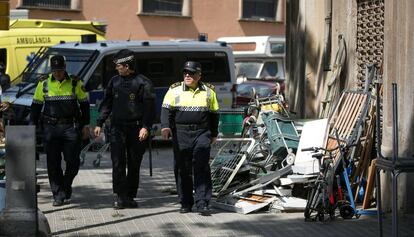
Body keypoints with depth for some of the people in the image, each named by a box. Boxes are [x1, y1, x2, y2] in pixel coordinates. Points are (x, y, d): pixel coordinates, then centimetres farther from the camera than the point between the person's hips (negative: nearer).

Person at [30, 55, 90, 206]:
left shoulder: (75, 83, 4)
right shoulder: (44, 84, 6)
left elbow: (84, 104, 10)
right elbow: (36, 106, 12)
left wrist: (85, 125, 4)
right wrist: (32, 126, 5)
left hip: (71, 127, -1)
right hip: (50, 128, 1)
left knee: (73, 160, -3)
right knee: (53, 163, 0)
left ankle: (65, 187, 21)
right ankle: (58, 195, 6)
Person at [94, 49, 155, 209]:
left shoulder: (143, 83, -3)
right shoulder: (114, 82, 12)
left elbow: (150, 107, -7)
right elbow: (106, 104, 17)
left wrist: (146, 127, -16)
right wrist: (99, 123, 10)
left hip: (136, 129, -3)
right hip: (117, 128, 3)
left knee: (134, 165, 5)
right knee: (118, 163, -7)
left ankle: (130, 196, 14)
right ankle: (119, 196, -7)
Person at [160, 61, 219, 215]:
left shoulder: (208, 91, 9)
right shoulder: (174, 90, 6)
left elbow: (214, 114, 16)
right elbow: (166, 110, 0)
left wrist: (214, 134, 15)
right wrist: (165, 126, -17)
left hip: (202, 133, 0)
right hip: (181, 134, 0)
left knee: (202, 168, -9)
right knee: (182, 169, 4)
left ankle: (202, 204, -9)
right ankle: (186, 203, 13)